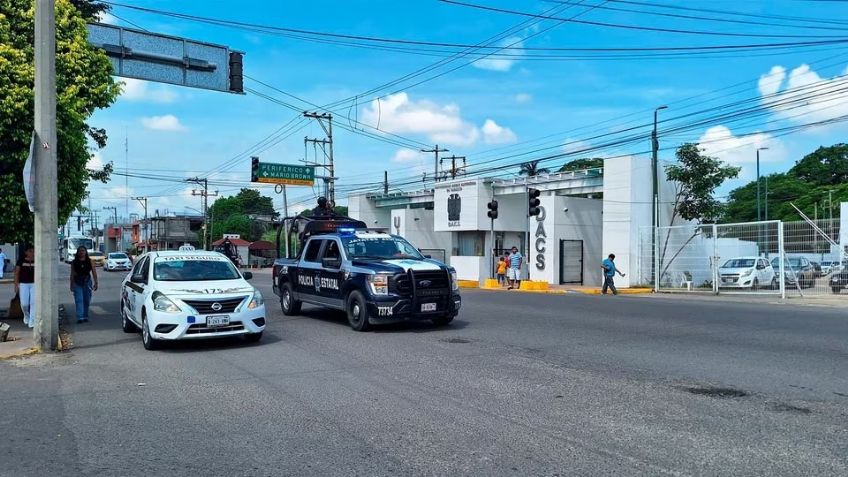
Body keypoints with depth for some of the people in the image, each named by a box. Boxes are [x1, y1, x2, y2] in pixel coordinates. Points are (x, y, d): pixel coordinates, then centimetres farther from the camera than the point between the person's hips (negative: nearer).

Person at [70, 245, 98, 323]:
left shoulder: (90, 261, 2)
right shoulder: (74, 262, 3)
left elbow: (94, 272, -1)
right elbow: (72, 274, 3)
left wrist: (95, 283, -7)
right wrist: (71, 284, 0)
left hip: (87, 282, 1)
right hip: (77, 283, -1)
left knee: (86, 300, 8)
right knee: (79, 300, -9)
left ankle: (85, 316, 20)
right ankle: (80, 317, -15)